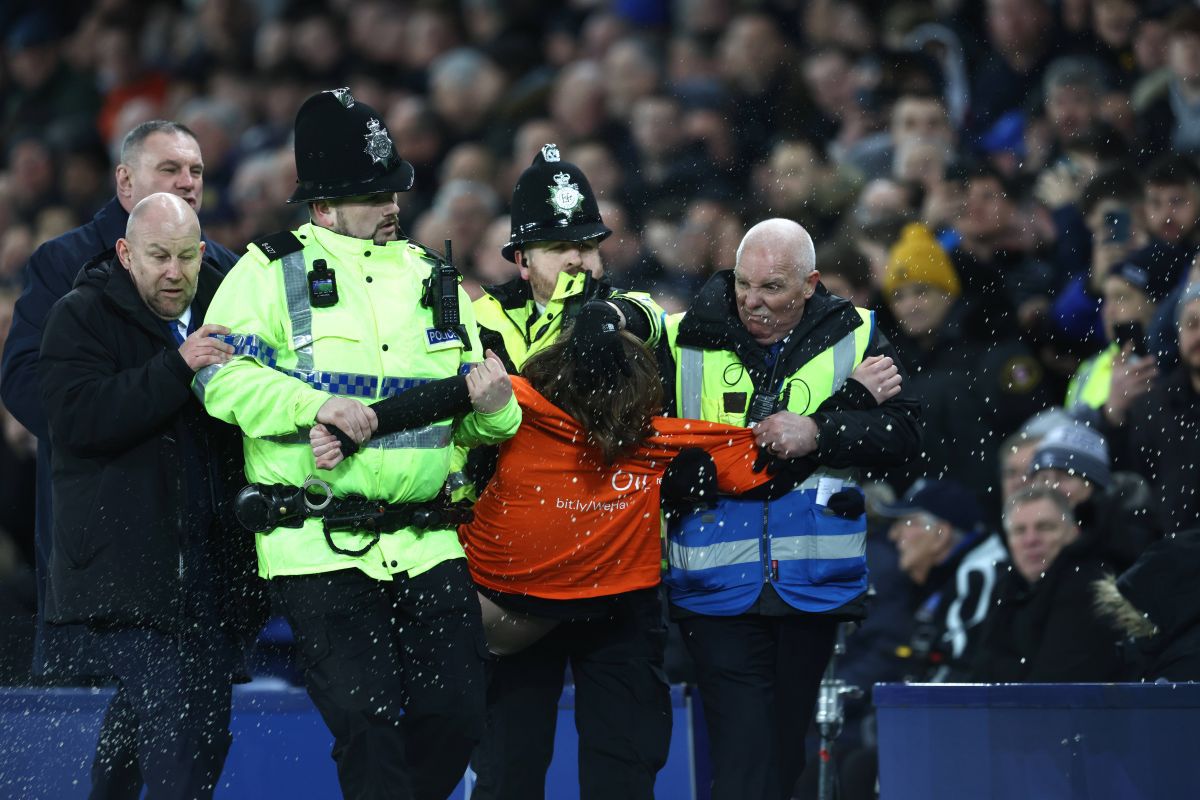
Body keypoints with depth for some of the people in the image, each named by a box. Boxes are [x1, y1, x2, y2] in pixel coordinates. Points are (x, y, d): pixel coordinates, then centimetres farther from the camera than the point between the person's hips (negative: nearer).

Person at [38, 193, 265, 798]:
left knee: (209, 730, 12)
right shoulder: (81, 317, -2)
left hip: (212, 561, 6)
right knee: (172, 722, -17)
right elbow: (77, 418, -18)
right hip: (128, 561, -6)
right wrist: (177, 368, -25)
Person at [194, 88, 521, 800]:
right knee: (368, 722, -12)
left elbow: (473, 426, 19)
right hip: (319, 546, -5)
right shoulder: (270, 274, 3)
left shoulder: (433, 280, 18)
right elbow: (222, 375, -10)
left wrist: (493, 408, -5)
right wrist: (315, 403, -22)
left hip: (427, 544, 5)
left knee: (458, 713, 0)